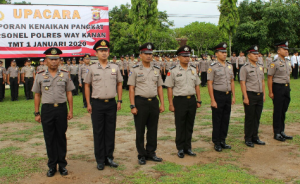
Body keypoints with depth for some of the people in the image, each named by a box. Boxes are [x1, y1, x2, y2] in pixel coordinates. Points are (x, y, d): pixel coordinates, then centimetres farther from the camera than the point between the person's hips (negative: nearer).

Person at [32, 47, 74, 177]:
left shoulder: (65, 75, 5)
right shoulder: (40, 76, 4)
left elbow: (69, 93, 6)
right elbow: (37, 95, 6)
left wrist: (70, 110, 1)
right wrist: (37, 113, 3)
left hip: (61, 109, 0)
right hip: (47, 109, 0)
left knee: (61, 137, 8)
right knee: (49, 138, 7)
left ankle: (62, 165, 20)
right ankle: (52, 166, 19)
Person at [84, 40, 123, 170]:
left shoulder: (115, 68, 5)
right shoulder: (92, 68, 1)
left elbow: (119, 84, 13)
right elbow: (87, 85, 6)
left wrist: (119, 101, 7)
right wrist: (88, 104, 2)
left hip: (111, 104, 2)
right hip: (97, 104, -1)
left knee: (110, 132, 8)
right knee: (98, 132, 4)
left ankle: (109, 157, 21)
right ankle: (100, 160, 15)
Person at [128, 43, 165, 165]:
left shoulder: (156, 70, 10)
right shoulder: (135, 70, -2)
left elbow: (159, 88, 13)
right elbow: (131, 89, -5)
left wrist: (162, 104, 6)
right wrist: (133, 106, -11)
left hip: (154, 102, 4)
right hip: (140, 102, -4)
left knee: (153, 130, 10)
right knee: (140, 131, 4)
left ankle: (151, 153, 24)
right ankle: (142, 155, 16)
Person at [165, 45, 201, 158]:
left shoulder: (193, 69, 8)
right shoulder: (173, 71, -6)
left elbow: (197, 86, 13)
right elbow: (169, 88, -6)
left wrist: (199, 100, 8)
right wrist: (171, 104, -9)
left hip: (192, 100, 4)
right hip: (180, 100, -4)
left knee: (190, 126, 11)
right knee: (180, 126, 4)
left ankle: (188, 147, 23)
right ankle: (180, 149, 17)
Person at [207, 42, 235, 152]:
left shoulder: (229, 66, 9)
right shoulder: (213, 67, -9)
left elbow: (232, 82, 14)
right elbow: (210, 84, -12)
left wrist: (233, 96, 9)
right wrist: (213, 100, -15)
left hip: (228, 95, 6)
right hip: (218, 95, -6)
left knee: (226, 119, 11)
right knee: (217, 121, 2)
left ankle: (223, 141, 23)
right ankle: (216, 143, 13)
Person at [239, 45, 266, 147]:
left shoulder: (260, 67, 12)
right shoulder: (245, 68, -8)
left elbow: (262, 81, 17)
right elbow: (242, 83, -12)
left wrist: (264, 94, 12)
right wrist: (246, 97, -16)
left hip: (260, 95, 6)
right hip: (250, 95, -6)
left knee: (257, 118, 12)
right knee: (249, 118, 2)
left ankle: (255, 137, 24)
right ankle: (248, 139, 13)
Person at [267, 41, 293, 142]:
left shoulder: (288, 62, 10)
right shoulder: (274, 63, -13)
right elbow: (269, 78, -13)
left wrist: (288, 87, 14)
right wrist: (270, 92, -15)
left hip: (287, 88, 7)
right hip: (278, 88, -7)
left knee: (284, 110, 13)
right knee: (277, 111, 0)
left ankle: (282, 131, 24)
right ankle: (276, 133, 10)